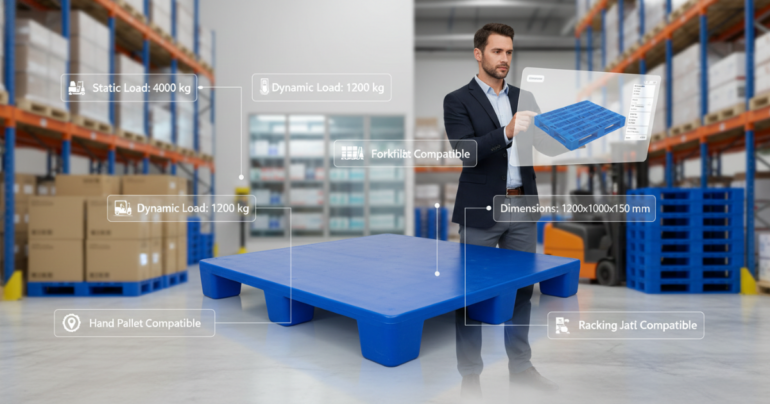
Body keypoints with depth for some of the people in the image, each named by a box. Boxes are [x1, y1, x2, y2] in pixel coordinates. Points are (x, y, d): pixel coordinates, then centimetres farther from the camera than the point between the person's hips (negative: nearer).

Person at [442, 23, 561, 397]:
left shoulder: (524, 96, 13)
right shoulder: (458, 100, -3)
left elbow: (546, 143, 7)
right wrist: (507, 131, -32)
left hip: (522, 207, 5)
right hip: (480, 211, -5)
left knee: (522, 289, 13)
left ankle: (520, 366, 30)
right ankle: (470, 373, 20)